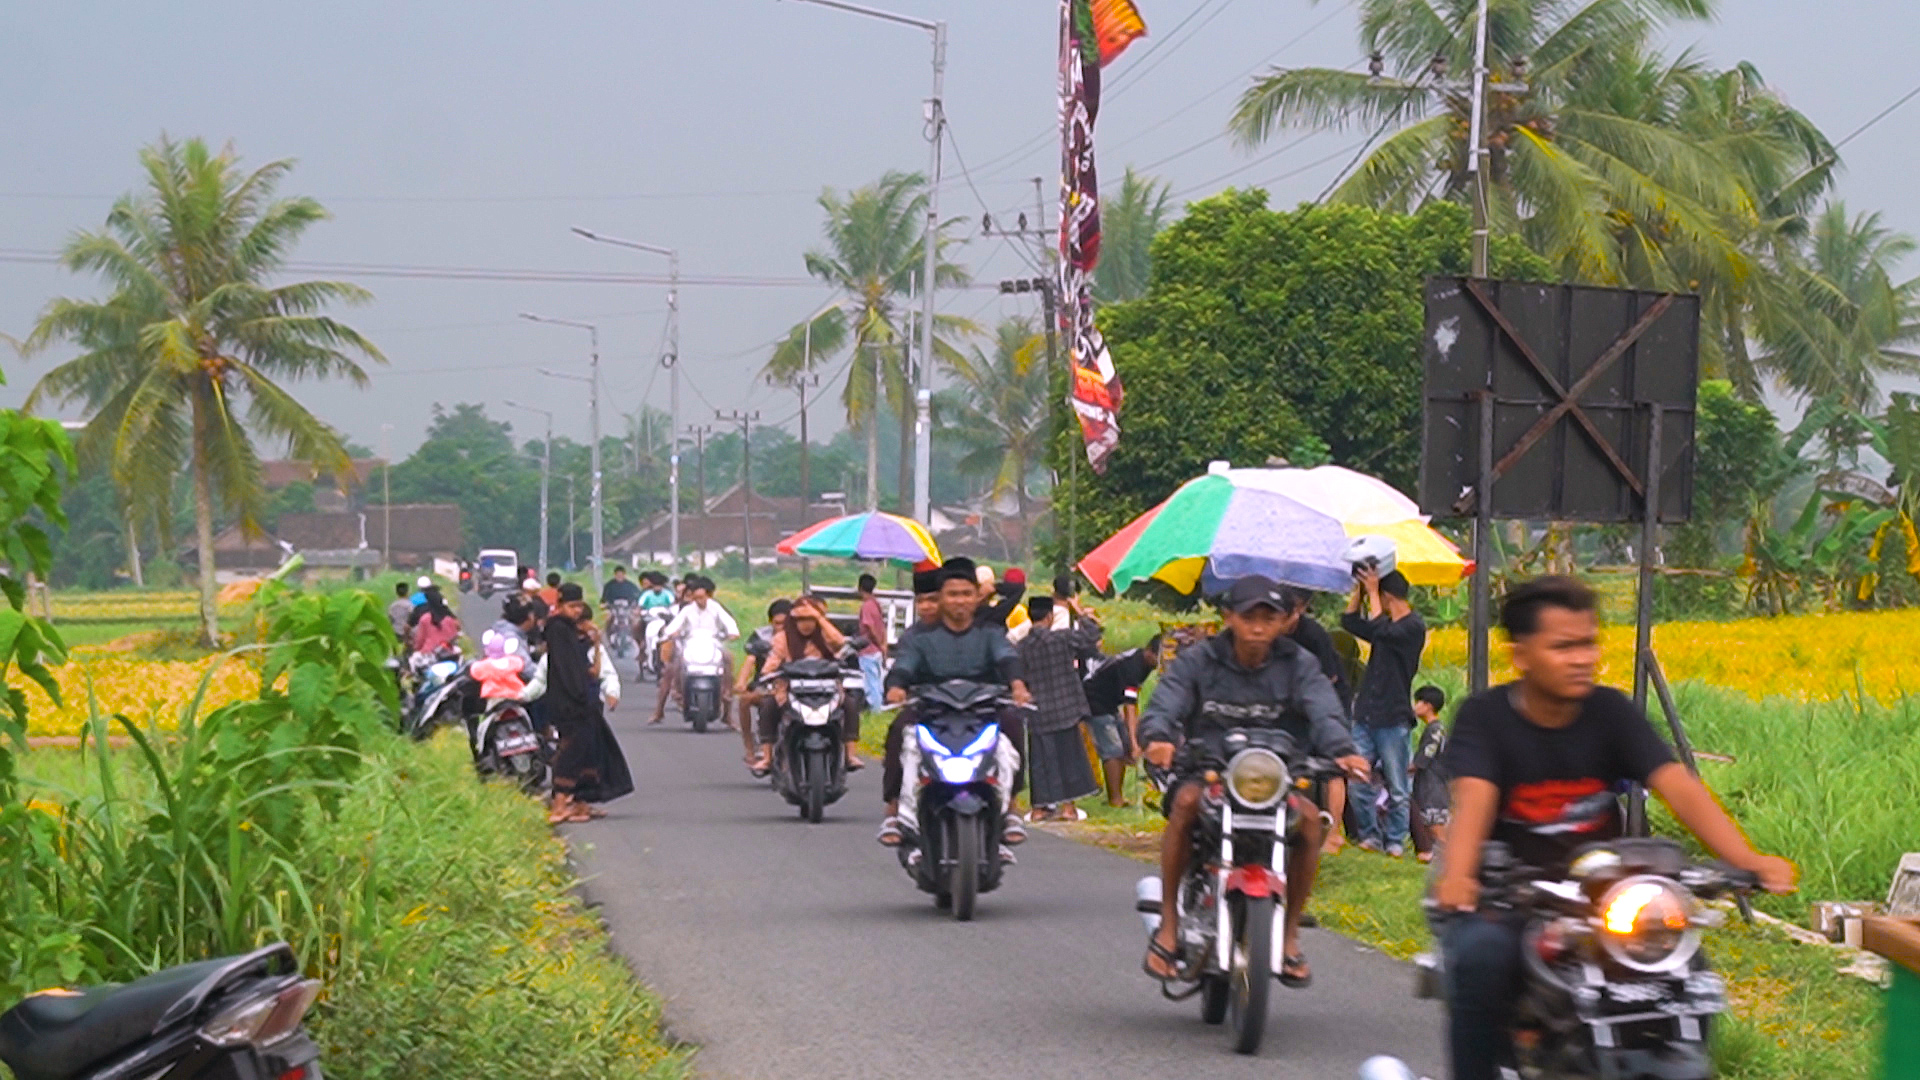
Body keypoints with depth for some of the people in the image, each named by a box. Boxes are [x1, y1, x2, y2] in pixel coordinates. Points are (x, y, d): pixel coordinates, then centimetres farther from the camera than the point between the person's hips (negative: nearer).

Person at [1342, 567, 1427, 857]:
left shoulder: (1413, 627, -8)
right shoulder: (1387, 625, 18)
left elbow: (1380, 630, -23)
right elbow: (1350, 621, 24)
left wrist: (1371, 590, -15)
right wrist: (1359, 588, 12)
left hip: (1393, 721, -7)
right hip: (1365, 716, 7)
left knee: (1396, 789, 0)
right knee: (1358, 784, 3)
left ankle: (1395, 841, 7)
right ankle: (1370, 835, 12)